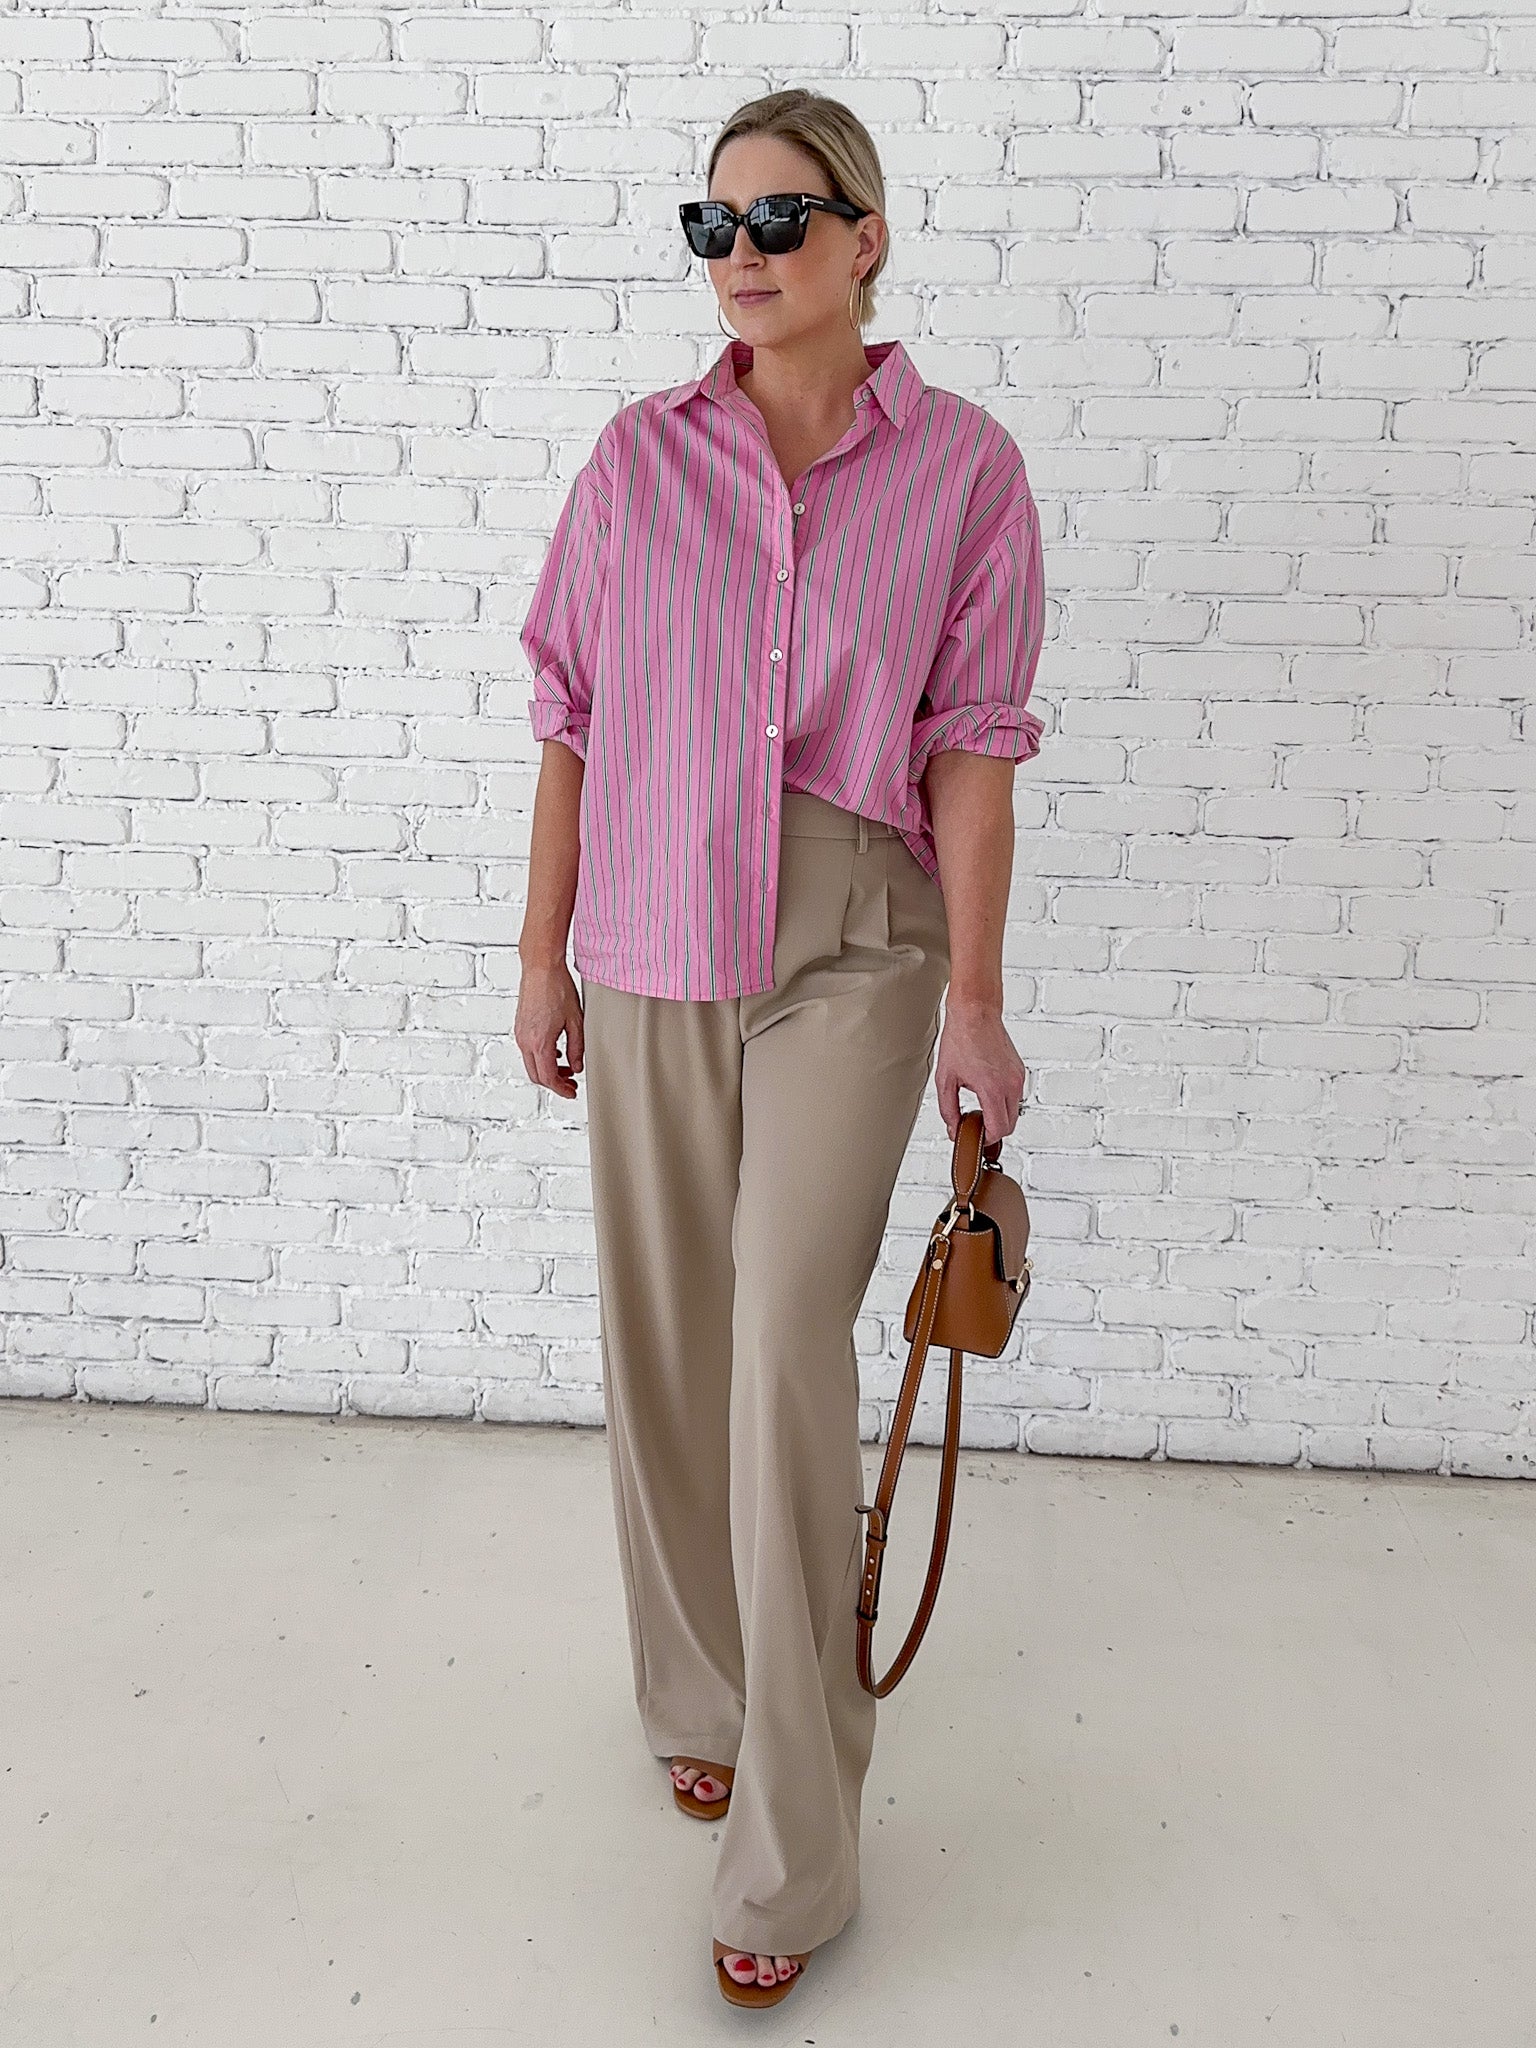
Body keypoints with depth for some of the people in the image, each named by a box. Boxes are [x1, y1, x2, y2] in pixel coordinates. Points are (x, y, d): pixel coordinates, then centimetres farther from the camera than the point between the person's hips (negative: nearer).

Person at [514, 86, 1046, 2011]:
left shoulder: (962, 465, 0)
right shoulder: (638, 456, 6)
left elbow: (971, 747, -2)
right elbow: (574, 720, 8)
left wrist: (973, 998, -6)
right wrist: (544, 950, 6)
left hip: (850, 951, -3)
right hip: (650, 946, 3)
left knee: (788, 1346, -11)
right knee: (663, 1344, 10)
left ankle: (790, 1850, 5)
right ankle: (700, 1693, 35)